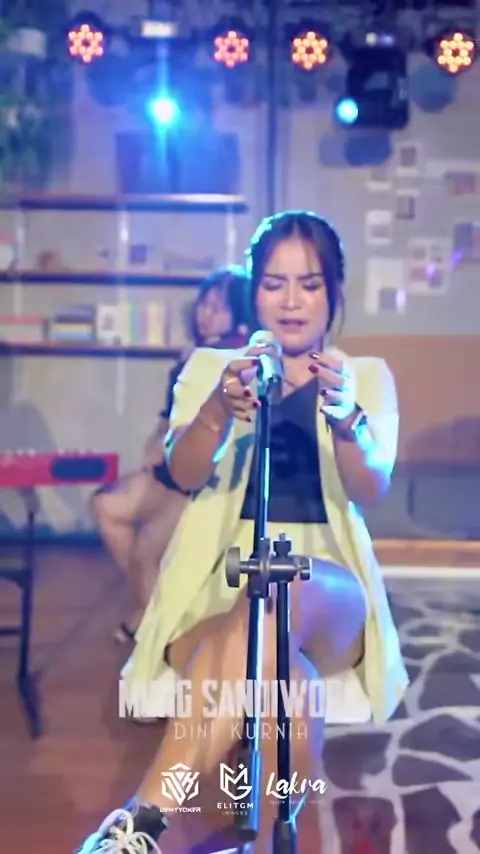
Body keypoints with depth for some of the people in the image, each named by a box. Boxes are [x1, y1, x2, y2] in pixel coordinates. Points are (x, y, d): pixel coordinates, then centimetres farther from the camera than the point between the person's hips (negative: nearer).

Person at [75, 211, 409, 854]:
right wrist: (218, 412, -27)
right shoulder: (212, 367, 16)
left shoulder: (367, 376, 15)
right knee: (282, 684, -37)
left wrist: (346, 420, -29)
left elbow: (371, 491, -5)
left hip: (327, 587, 0)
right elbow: (184, 475, -3)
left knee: (279, 595, -39)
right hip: (220, 576, 1)